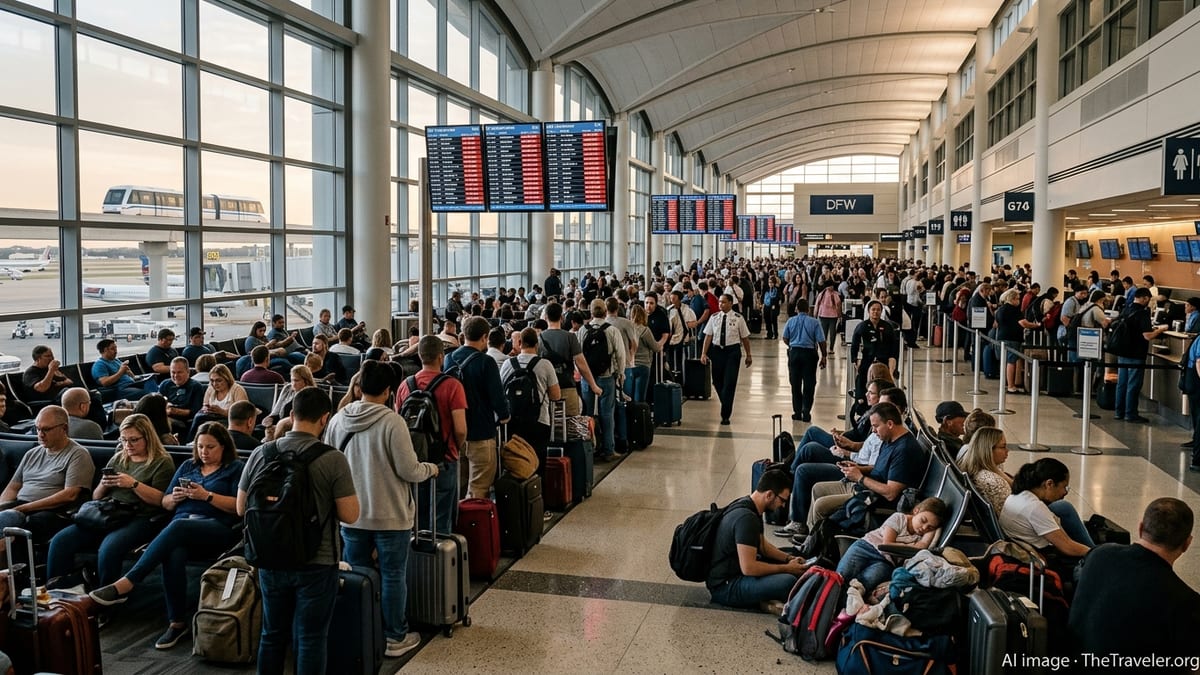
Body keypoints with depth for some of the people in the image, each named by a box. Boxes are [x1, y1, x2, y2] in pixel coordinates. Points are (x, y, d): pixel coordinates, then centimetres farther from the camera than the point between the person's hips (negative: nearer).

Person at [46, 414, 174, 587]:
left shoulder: (162, 462, 5)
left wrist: (134, 484, -14)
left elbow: (161, 500, -6)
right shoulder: (117, 459, 23)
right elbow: (96, 497, 25)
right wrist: (103, 485, 3)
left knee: (108, 549, -34)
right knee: (60, 541, -17)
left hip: (139, 518, -6)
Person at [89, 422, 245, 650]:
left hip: (218, 529, -4)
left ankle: (126, 584, -38)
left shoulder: (235, 468, 10)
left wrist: (207, 495, -10)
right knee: (173, 554, -33)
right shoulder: (187, 466, 25)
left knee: (178, 527, -36)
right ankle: (177, 622, -28)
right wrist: (174, 497, 3)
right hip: (180, 529, 4)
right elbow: (165, 503, 25)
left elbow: (239, 507, -2)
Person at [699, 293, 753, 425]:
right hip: (717, 350, 3)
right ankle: (726, 407, 34)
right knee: (717, 381, 9)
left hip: (733, 351, -3)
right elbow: (708, 336, 3)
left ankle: (725, 415, 1)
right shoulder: (714, 318, 4)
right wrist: (704, 353, -4)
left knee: (730, 383, -6)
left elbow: (745, 337, 2)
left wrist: (748, 355, 5)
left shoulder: (738, 318, -3)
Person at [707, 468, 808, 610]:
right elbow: (748, 568, -28)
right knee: (789, 582, -30)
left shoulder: (748, 506, 7)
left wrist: (789, 559, 8)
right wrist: (786, 568, -16)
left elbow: (761, 545, 22)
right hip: (725, 586, -11)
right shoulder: (746, 518, -25)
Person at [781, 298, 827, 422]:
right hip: (809, 353, -2)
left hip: (794, 352, 2)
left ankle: (797, 412, 14)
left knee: (795, 384, 11)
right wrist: (823, 357, 2)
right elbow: (821, 341, -7)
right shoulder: (814, 322, -6)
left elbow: (785, 339, 3)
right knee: (809, 384, 6)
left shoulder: (791, 321, -1)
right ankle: (806, 412, 3)